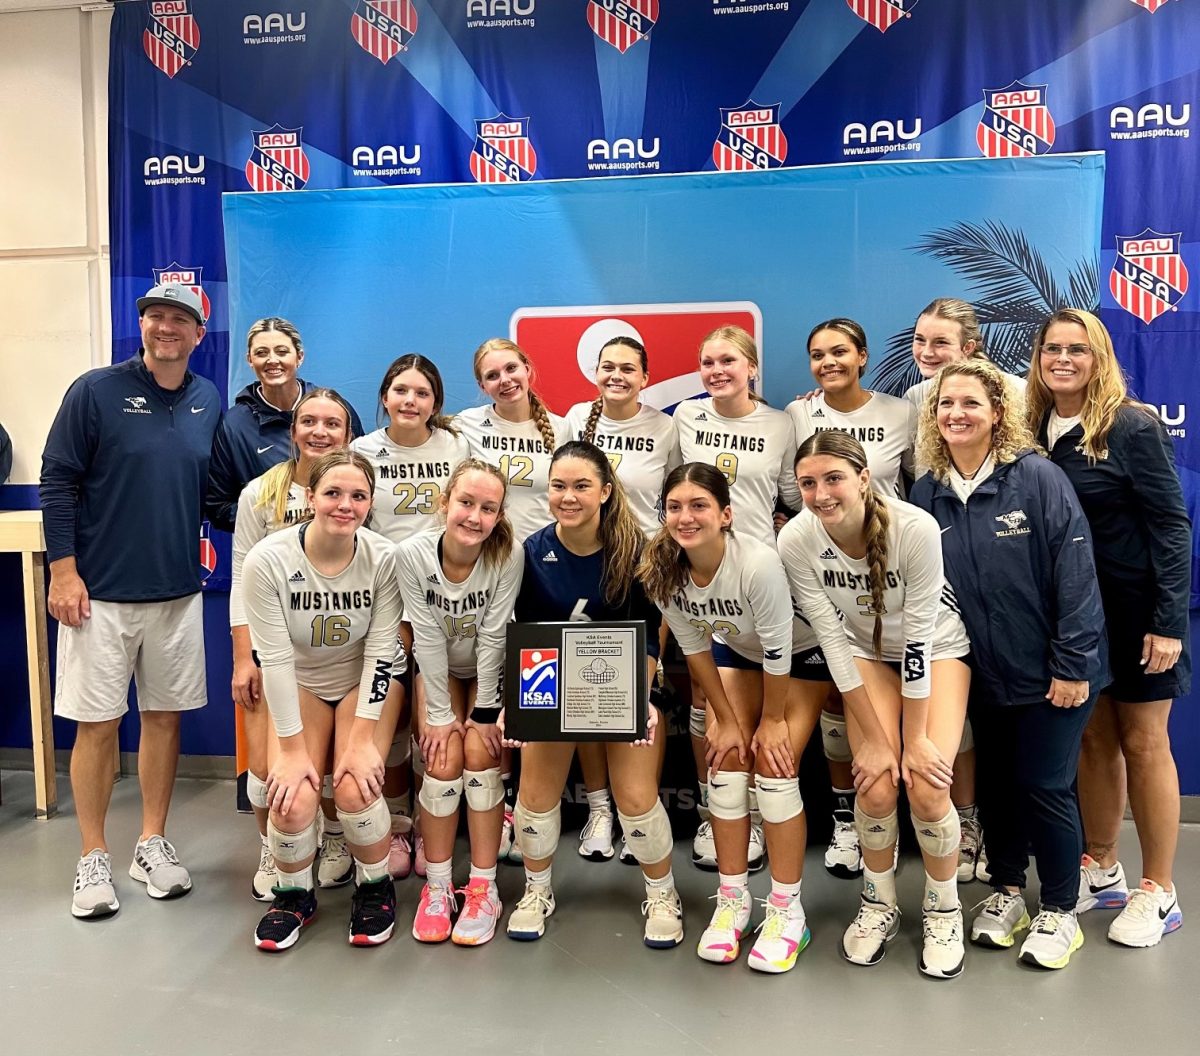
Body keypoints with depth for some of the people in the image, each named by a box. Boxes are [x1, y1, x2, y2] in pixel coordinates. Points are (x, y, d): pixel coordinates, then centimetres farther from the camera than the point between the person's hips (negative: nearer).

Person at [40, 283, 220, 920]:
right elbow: (57, 482, -5)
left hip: (179, 593, 3)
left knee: (165, 717, 10)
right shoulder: (95, 391, -5)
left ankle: (153, 844, 25)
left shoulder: (210, 402, 7)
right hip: (100, 593, -3)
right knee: (97, 723, 4)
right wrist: (64, 572, -10)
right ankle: (93, 858, 19)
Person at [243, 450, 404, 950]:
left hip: (363, 683, 0)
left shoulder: (383, 559, -20)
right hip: (299, 685, 1)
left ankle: (376, 889, 10)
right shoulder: (268, 560, -22)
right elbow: (275, 658, -19)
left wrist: (362, 738, -20)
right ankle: (293, 895, 13)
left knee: (356, 790, -21)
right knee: (292, 800, -19)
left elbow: (381, 651, -17)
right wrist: (293, 748, -18)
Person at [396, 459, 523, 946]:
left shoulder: (508, 555, -26)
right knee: (443, 761, -15)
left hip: (488, 672, 0)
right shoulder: (411, 554, -24)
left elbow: (492, 637, -22)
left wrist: (484, 712, -19)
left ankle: (483, 888, -5)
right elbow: (427, 638, -20)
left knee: (480, 752, -19)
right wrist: (440, 714, -16)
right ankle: (437, 887, 2)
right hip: (438, 672, 1)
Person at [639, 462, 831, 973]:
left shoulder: (758, 563, -38)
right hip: (737, 651, 4)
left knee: (774, 771, -11)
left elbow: (778, 649, -25)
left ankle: (787, 912, 5)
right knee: (725, 766, -3)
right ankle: (732, 900, 14)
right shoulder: (663, 571, -22)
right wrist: (726, 718, -4)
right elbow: (694, 647, -8)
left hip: (800, 654, -4)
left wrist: (772, 719, -12)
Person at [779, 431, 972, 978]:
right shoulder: (795, 540, -25)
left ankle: (943, 908, 14)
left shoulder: (916, 528, -32)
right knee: (876, 788, -13)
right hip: (866, 652, 2)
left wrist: (916, 739, -18)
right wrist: (874, 737, -16)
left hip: (937, 647, -1)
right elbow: (833, 640, -19)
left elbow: (920, 636, -25)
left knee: (928, 788, -16)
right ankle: (879, 903, 16)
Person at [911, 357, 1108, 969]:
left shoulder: (1037, 478, -13)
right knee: (996, 782, 15)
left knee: (1045, 787, 3)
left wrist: (1072, 665, -15)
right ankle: (1006, 892, 35)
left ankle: (1060, 913, 25)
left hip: (1049, 672, -4)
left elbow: (1075, 573, -15)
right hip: (982, 672, 4)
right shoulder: (928, 492, 0)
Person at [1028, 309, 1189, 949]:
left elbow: (1171, 525, -13)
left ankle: (1158, 891, 20)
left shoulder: (1132, 428, -11)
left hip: (1134, 608, -5)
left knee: (1142, 742, 5)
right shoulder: (1039, 430, 4)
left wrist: (1168, 622, -17)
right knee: (1093, 737, 13)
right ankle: (1101, 871, 29)